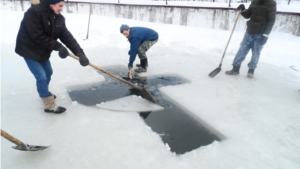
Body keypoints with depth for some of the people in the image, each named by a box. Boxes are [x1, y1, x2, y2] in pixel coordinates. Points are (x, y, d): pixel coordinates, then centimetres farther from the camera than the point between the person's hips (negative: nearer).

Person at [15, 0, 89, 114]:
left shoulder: (58, 18, -6)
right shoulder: (33, 13, -27)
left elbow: (67, 36, -12)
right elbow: (38, 37, -31)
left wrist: (80, 53, -23)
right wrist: (58, 47, -30)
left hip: (43, 51, 8)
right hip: (29, 50, -8)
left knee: (48, 72, 21)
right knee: (41, 77, -8)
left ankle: (44, 93, 47)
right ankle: (50, 106, 4)